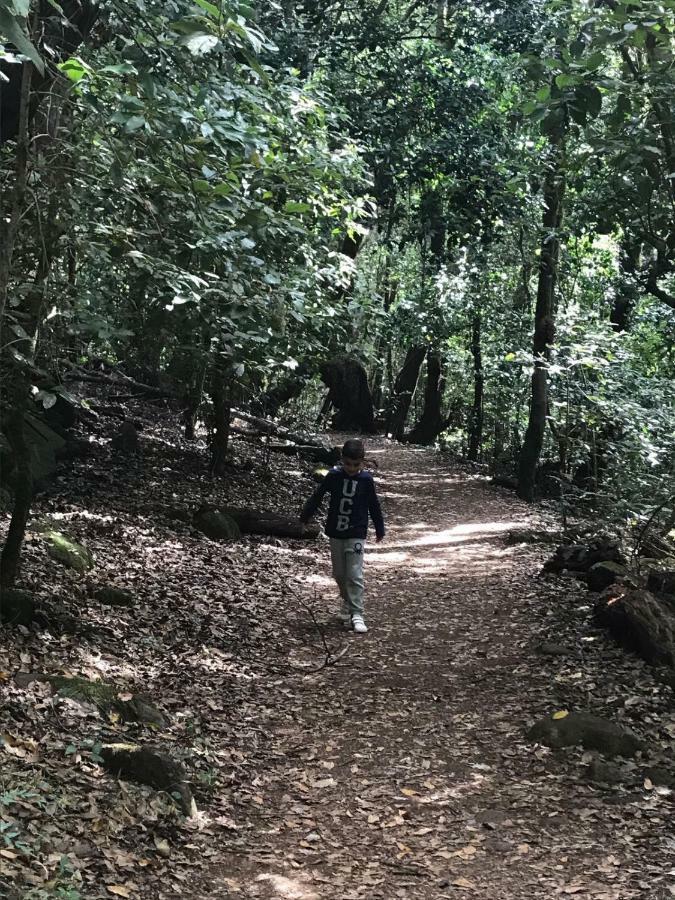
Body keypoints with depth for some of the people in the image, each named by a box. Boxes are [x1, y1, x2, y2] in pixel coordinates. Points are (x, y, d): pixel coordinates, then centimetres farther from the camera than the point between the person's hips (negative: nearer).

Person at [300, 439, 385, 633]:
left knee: (355, 575, -9)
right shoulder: (334, 476, -5)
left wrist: (379, 529, 13)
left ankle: (356, 614, -7)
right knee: (339, 574, 13)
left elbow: (374, 506, 5)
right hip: (335, 533, 2)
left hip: (356, 535, -2)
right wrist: (305, 516, 12)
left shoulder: (366, 480, -7)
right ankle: (348, 602, 35)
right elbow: (317, 496, 6)